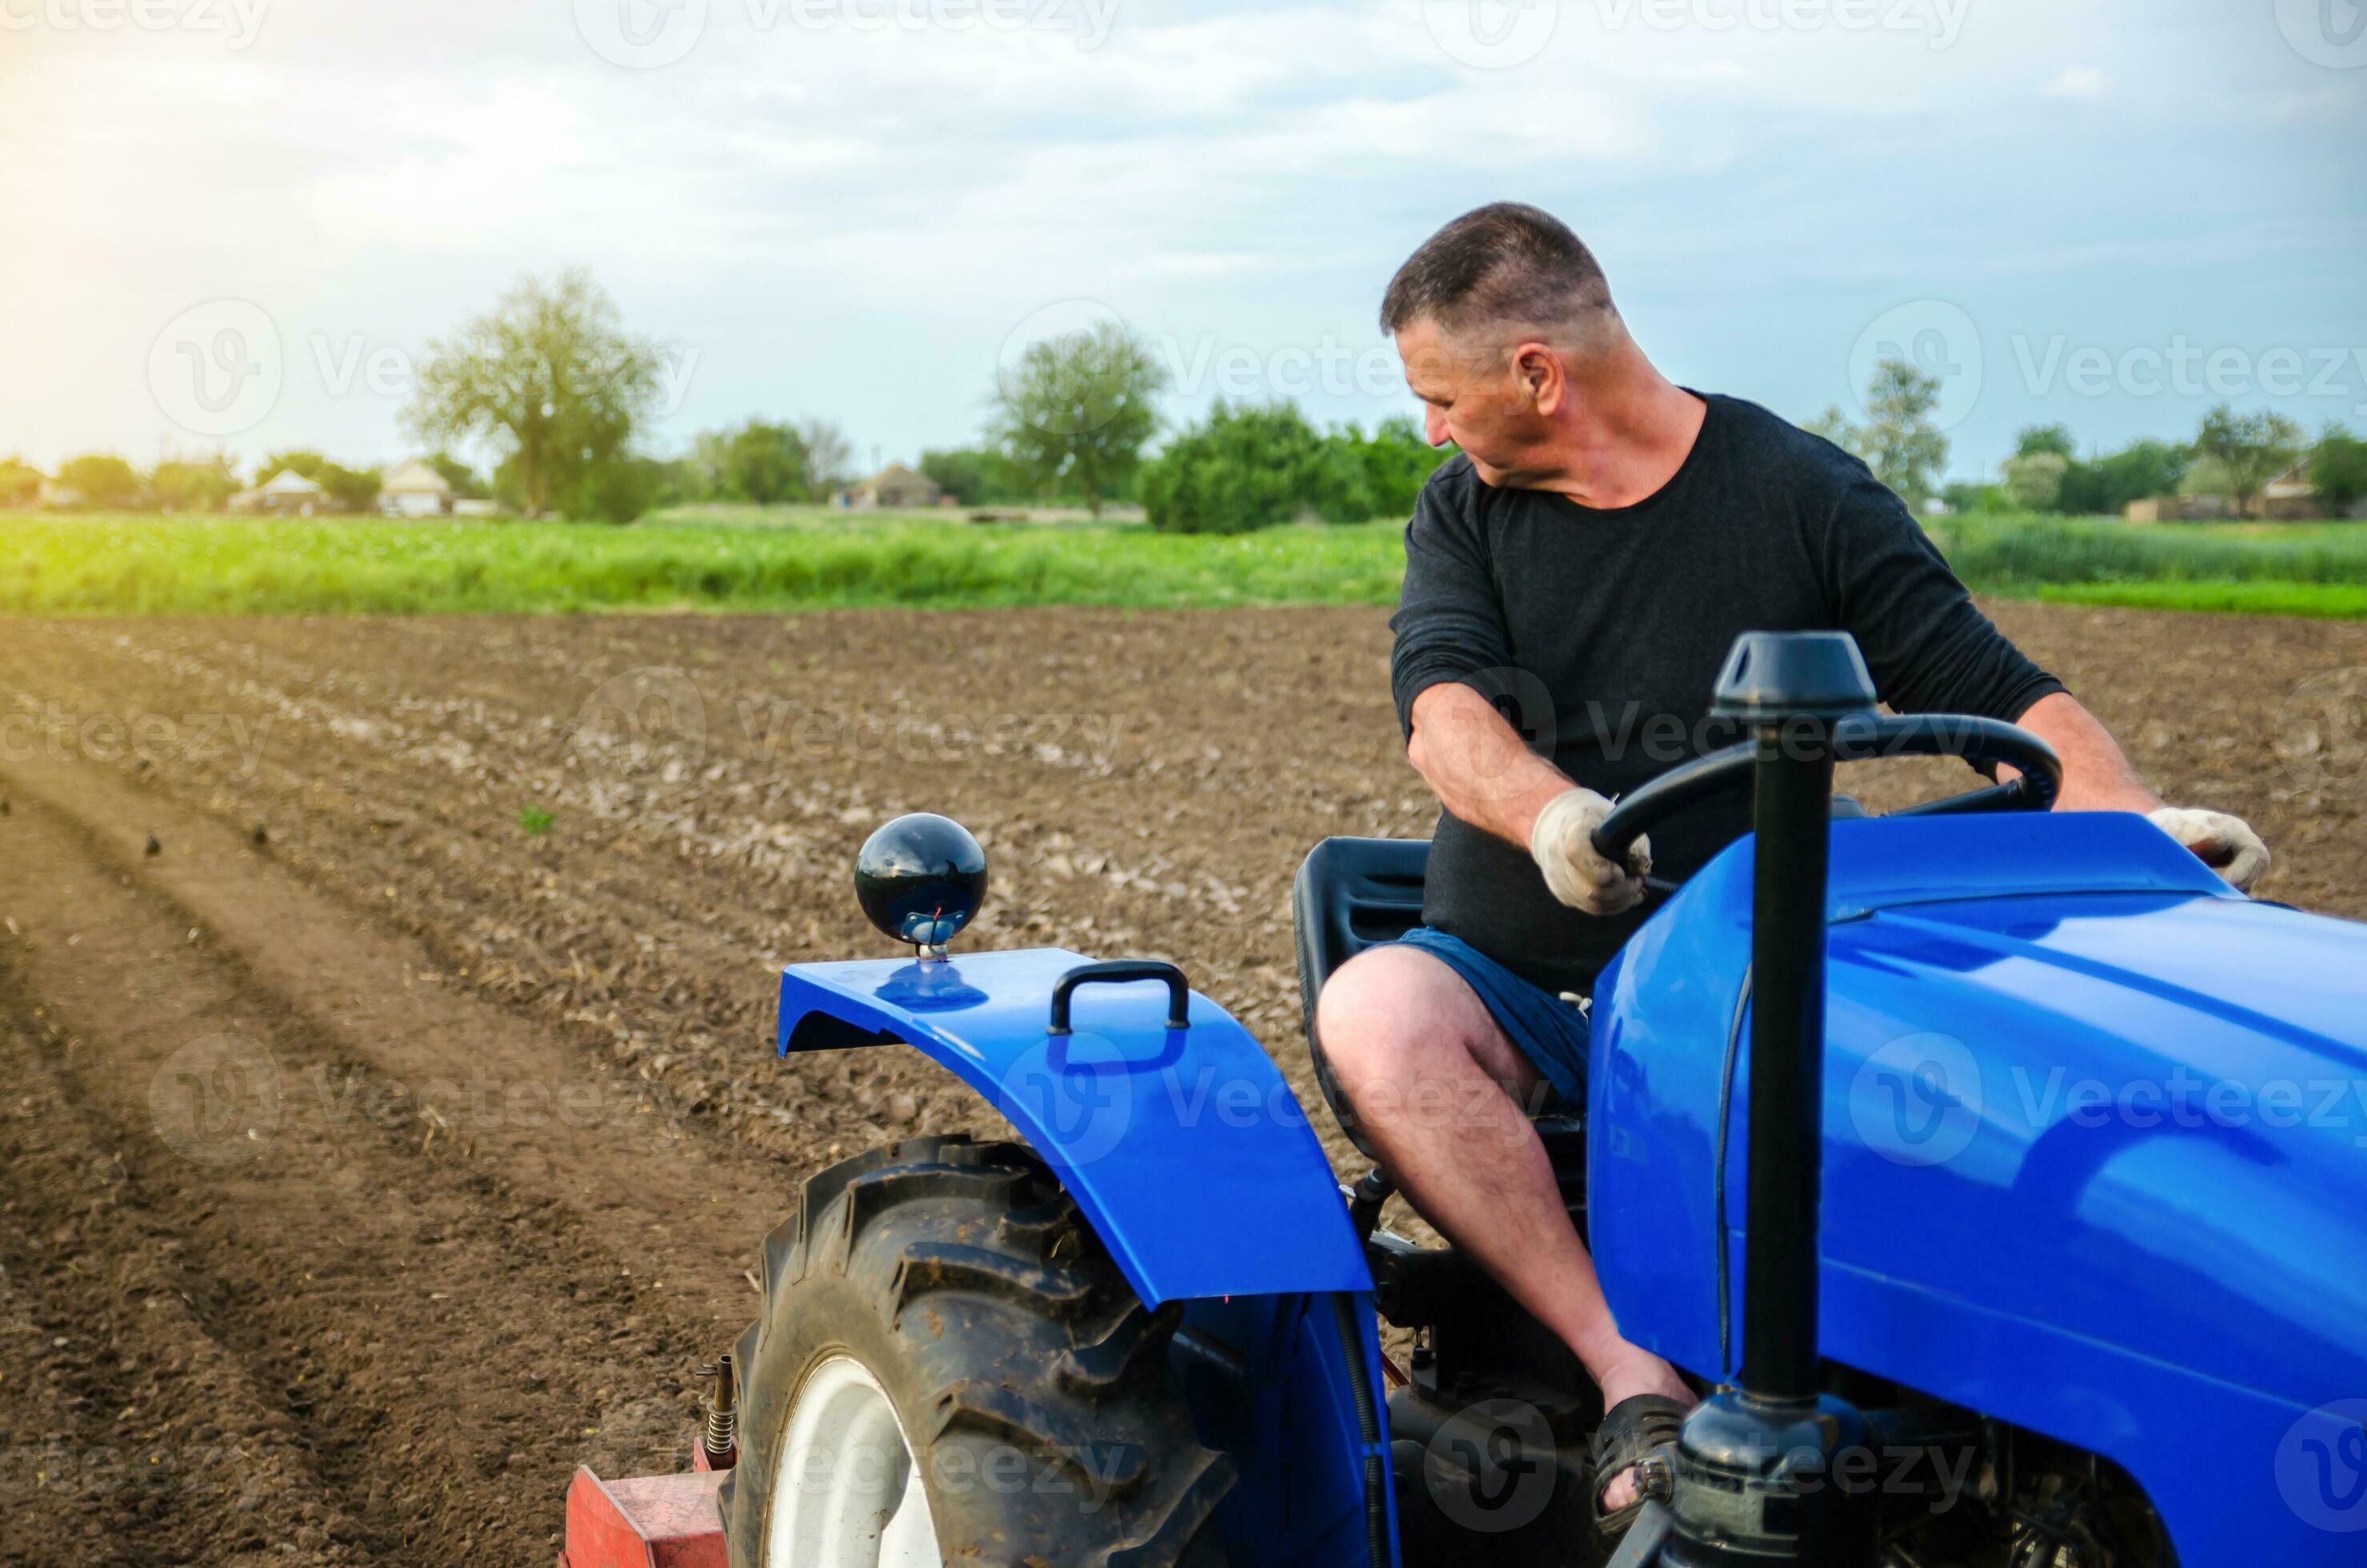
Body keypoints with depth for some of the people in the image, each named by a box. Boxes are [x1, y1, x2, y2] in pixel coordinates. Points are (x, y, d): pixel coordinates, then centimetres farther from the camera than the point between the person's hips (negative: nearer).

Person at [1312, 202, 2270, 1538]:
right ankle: (1631, 1375, -33)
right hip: (1507, 980, 2)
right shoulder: (1466, 508, 7)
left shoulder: (1805, 497, 0)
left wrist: (2138, 818, -25)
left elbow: (1996, 692, -3)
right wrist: (1547, 814, -35)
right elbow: (1443, 707, -11)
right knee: (1372, 1012, -32)